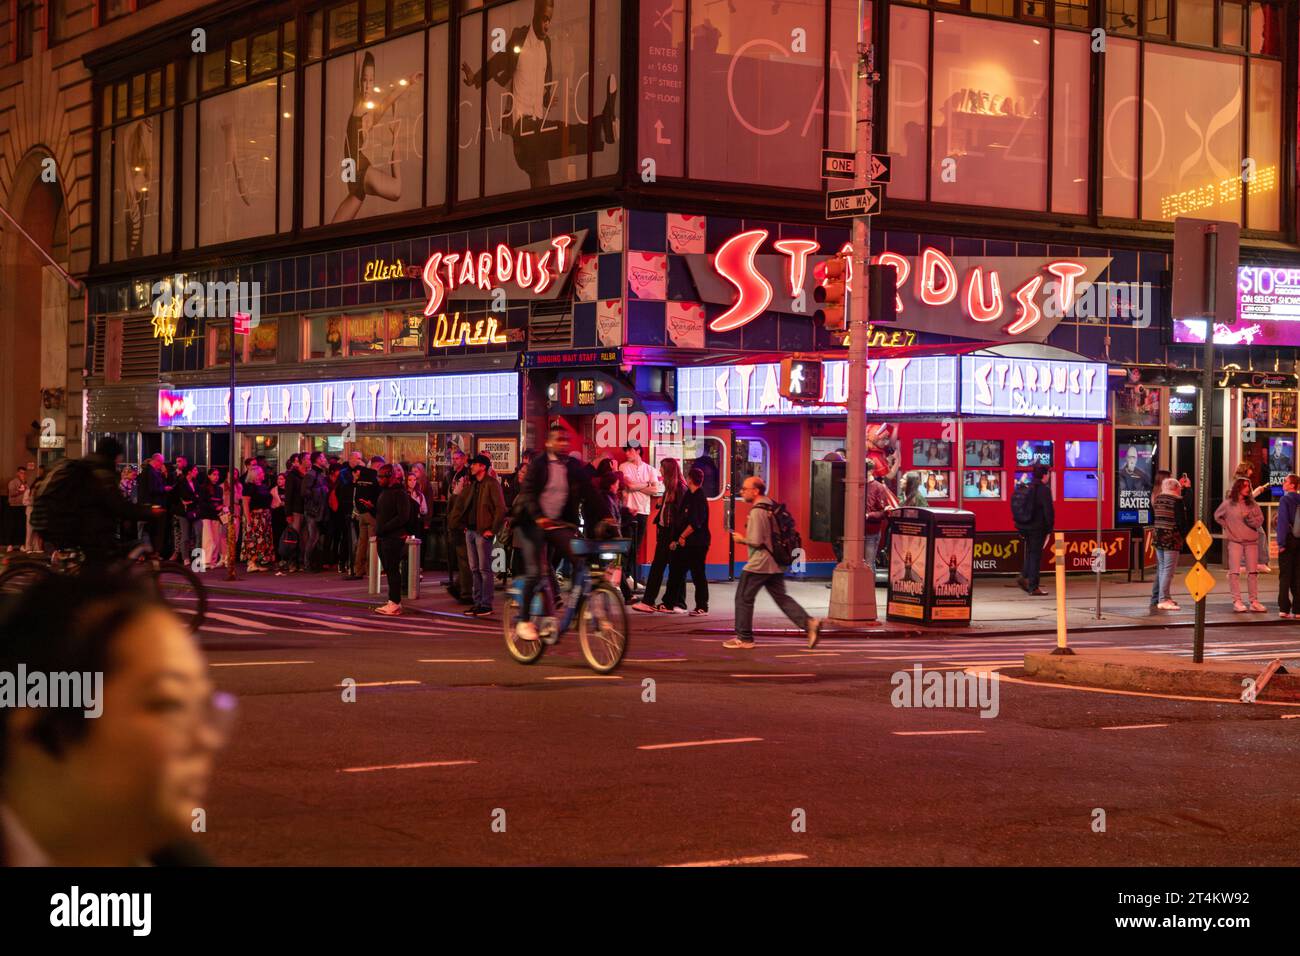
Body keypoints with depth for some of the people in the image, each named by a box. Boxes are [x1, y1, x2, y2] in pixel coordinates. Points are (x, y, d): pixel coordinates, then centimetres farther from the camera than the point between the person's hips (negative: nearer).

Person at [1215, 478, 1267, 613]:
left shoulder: (1252, 503, 5)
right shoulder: (1228, 504, 0)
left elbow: (1260, 520, 3)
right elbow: (1217, 516, 15)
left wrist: (1250, 518, -15)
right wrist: (1227, 527, 6)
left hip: (1251, 541, 2)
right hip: (1235, 541, -2)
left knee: (1252, 572, 3)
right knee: (1234, 572, -4)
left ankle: (1254, 601, 6)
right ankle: (1237, 601, -2)